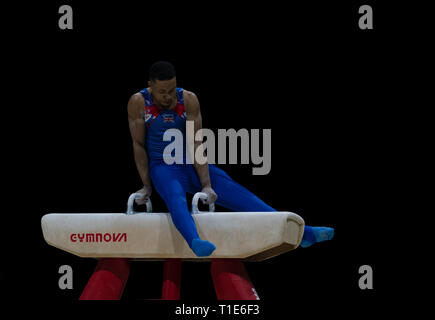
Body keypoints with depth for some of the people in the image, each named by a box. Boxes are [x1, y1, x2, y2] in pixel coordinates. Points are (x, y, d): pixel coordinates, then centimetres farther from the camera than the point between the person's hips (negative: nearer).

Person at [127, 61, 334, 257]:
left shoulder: (189, 100, -6)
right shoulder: (138, 103, -10)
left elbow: (196, 144, -8)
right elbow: (138, 145, -5)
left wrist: (206, 185, -14)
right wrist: (146, 185, -6)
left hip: (192, 166, 3)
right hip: (162, 168, -3)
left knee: (238, 194, -9)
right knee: (176, 199, -37)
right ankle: (195, 242, -67)